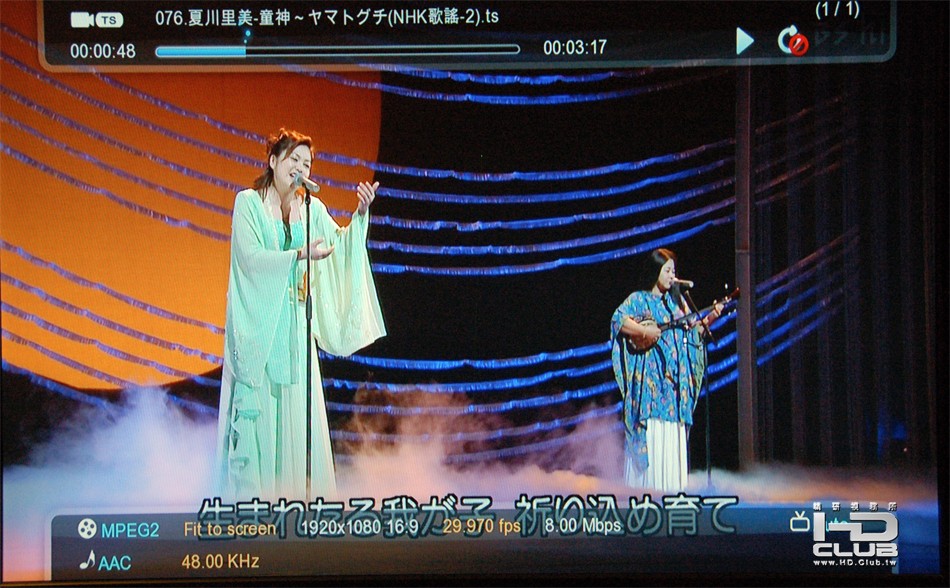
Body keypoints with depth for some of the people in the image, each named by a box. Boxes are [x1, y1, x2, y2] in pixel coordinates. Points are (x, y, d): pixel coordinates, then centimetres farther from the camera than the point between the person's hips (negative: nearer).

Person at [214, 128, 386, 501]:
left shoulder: (312, 208, 10)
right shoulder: (248, 202, -2)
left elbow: (340, 245, 1)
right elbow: (250, 256, -12)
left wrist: (360, 215, -13)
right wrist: (300, 254, -20)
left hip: (294, 324, 5)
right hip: (257, 321, -4)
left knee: (296, 404, 3)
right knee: (256, 405, -6)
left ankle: (294, 490, 8)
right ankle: (247, 493, -1)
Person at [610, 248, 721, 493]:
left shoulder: (675, 300, 17)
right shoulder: (638, 299, 0)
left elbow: (691, 330, 18)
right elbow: (618, 320, -13)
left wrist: (709, 318, 3)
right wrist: (644, 331, -21)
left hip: (676, 376, 6)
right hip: (650, 375, -6)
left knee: (673, 434, 4)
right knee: (650, 433, -10)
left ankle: (671, 487, 7)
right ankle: (646, 485, -7)